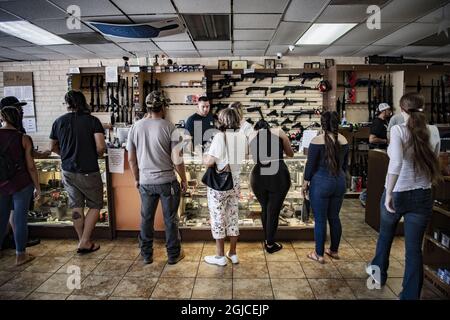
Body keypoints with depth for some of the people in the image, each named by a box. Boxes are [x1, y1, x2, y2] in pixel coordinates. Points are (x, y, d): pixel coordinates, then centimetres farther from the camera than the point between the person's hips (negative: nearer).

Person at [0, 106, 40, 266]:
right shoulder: (24, 139, -8)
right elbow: (31, 166, -7)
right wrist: (37, 187, 2)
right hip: (21, 184, -3)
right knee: (20, 219, 6)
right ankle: (20, 255, 16)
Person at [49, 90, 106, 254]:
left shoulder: (59, 122, 2)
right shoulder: (92, 121, -11)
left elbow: (53, 147, 12)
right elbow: (101, 147, -19)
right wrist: (96, 155, 2)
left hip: (68, 171, 4)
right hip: (88, 172, -4)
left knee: (76, 206, 15)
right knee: (95, 205, 11)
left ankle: (83, 241, 23)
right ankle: (84, 242, 8)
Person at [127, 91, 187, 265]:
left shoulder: (136, 127, 0)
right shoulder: (169, 127, -12)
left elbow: (131, 159, 5)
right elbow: (177, 159, -13)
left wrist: (137, 178, 19)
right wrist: (184, 179, 1)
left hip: (145, 182, 3)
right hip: (167, 181, -3)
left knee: (146, 219, 16)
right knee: (170, 219, 10)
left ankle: (146, 255, 29)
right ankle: (174, 255, 24)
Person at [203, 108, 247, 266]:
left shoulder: (220, 136, -18)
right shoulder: (242, 137, 0)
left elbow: (209, 162, -23)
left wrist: (204, 157, -3)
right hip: (234, 182, 6)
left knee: (218, 218, 6)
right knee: (233, 217, 15)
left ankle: (220, 256, 17)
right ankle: (233, 253, 26)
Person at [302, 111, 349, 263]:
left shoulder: (317, 141, -13)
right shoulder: (343, 140, 3)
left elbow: (310, 164, -10)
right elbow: (345, 164, 12)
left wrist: (305, 182, 1)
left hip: (321, 183, -5)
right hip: (339, 182, 6)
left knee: (320, 220, 4)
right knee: (334, 217, 17)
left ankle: (319, 254, 14)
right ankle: (334, 251, 29)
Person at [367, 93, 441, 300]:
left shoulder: (398, 130, -14)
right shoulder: (433, 132, -1)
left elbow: (396, 164, -27)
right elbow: (433, 162, 11)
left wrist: (388, 193, -22)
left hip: (397, 194, -2)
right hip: (423, 196, 2)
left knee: (386, 234, 24)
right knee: (414, 248, 7)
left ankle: (379, 272, 46)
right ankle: (410, 296, 13)